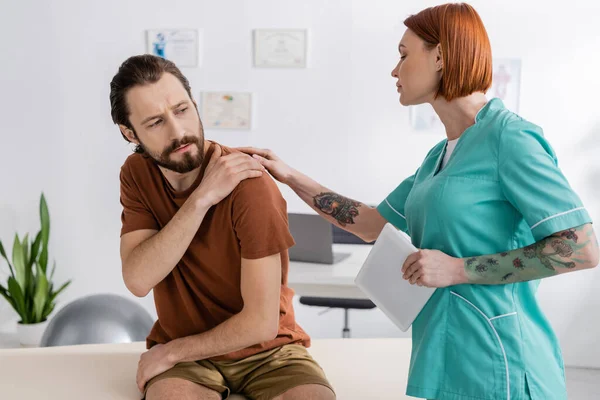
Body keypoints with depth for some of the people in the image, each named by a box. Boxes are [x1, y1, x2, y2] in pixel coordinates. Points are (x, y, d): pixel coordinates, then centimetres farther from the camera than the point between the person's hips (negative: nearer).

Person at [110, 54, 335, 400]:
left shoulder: (249, 184, -21)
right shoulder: (137, 174, -4)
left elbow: (261, 323, -20)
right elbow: (138, 280, -18)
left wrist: (170, 351, -9)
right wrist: (202, 198, -26)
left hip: (268, 349, -1)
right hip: (180, 353, 2)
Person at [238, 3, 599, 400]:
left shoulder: (509, 137, -14)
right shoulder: (439, 156, 12)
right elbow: (371, 224, 19)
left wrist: (459, 269, -19)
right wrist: (290, 177, 15)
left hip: (494, 366, -8)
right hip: (448, 359, 8)